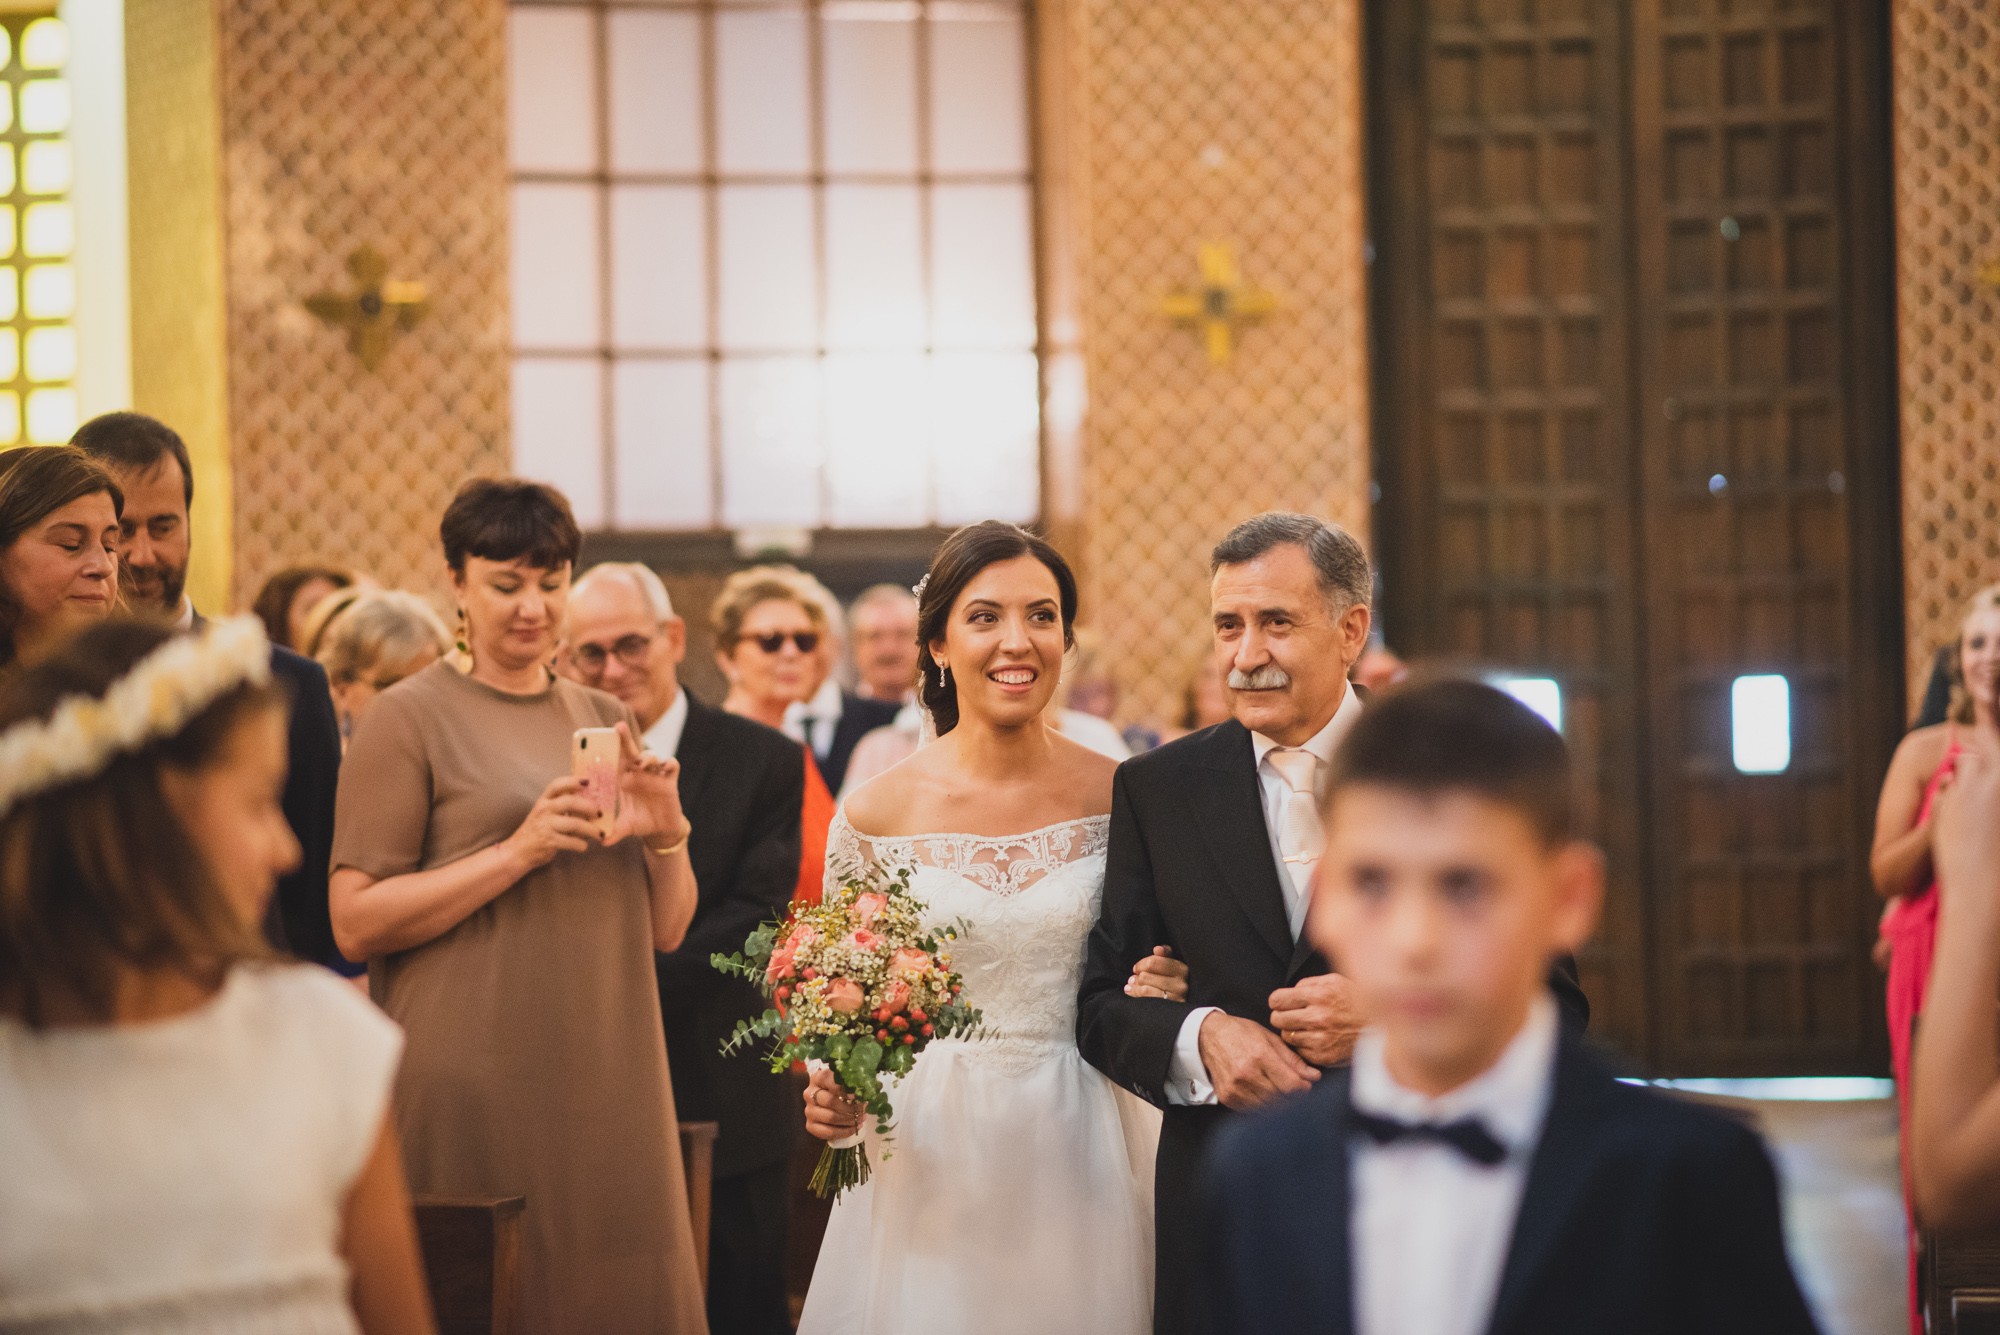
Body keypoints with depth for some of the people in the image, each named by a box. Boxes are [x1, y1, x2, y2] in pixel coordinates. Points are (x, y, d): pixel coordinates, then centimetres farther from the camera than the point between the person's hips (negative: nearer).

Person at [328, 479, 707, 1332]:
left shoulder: (605, 720, 14)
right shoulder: (409, 718, -3)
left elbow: (664, 932, 15)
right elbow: (355, 924, -11)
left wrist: (667, 838, -4)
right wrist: (517, 853, -17)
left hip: (609, 1087, 5)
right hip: (473, 1091, -5)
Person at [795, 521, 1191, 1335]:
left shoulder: (1120, 797, -4)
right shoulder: (876, 816, -5)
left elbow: (1146, 970, 9)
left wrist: (1162, 991, -12)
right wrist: (830, 1092, -13)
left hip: (1077, 1147, 1)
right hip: (928, 1152, 0)